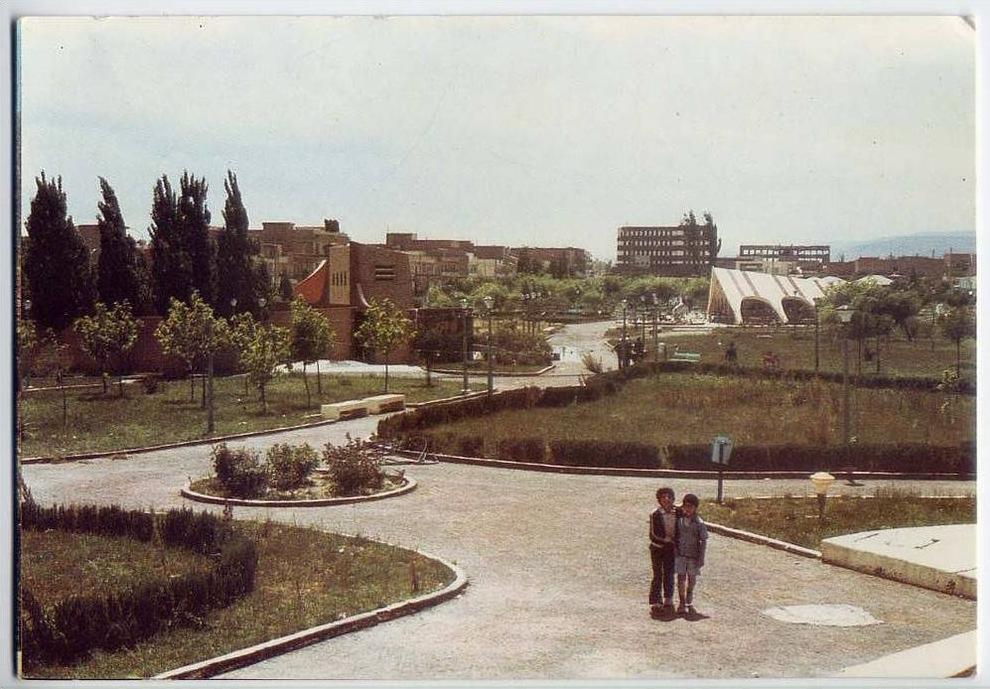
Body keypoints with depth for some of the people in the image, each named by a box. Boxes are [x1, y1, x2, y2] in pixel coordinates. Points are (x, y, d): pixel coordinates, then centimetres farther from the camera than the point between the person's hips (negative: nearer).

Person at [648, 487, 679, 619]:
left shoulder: (677, 513, -2)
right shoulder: (655, 514, -11)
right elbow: (653, 535, -11)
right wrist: (668, 541, -13)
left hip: (671, 548, 3)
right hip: (657, 548, -3)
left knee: (669, 575, 10)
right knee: (658, 576, -3)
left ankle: (668, 602, 24)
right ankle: (655, 604, 3)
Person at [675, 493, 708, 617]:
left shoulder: (699, 523, -12)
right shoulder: (679, 520, -3)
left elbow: (703, 541, -9)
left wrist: (701, 559, -11)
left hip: (693, 555, -1)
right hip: (680, 554, 1)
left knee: (692, 580, 11)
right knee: (681, 580, 0)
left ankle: (689, 602, 29)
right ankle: (682, 604, 13)